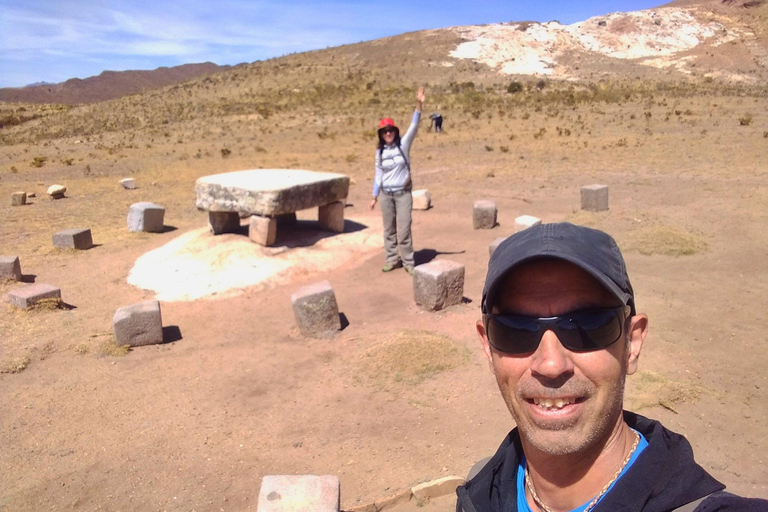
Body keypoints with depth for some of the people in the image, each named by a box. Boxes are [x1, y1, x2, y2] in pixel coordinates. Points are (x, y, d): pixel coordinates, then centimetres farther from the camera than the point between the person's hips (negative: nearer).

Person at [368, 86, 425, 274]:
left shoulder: (404, 145, -5)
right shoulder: (380, 151, 3)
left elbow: (414, 127, -18)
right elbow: (378, 174, 8)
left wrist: (419, 105, -30)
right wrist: (374, 197, 8)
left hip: (403, 193, -3)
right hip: (386, 194, 3)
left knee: (403, 230, -3)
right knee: (389, 230, 11)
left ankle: (408, 262, 10)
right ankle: (392, 260, 24)